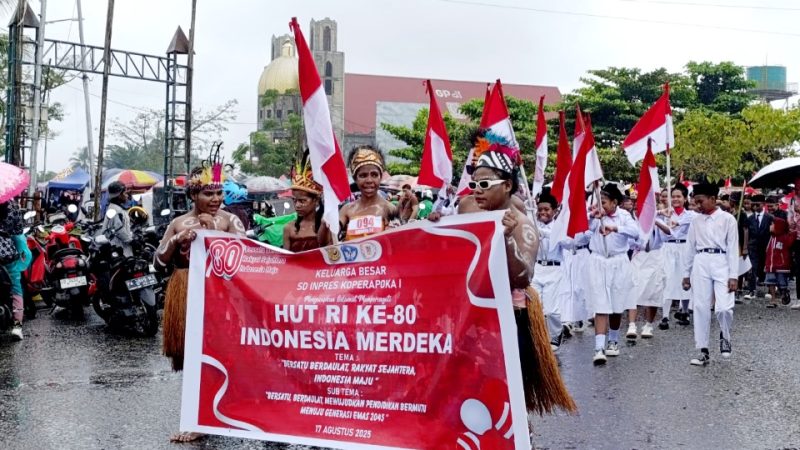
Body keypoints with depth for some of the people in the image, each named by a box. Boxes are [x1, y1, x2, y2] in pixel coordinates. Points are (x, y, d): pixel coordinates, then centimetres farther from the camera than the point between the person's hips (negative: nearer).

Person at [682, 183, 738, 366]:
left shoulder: (727, 219, 1)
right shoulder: (696, 221, 11)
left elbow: (733, 248, -2)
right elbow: (690, 248, 15)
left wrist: (733, 275, -8)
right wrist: (686, 274, 14)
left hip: (721, 263, -3)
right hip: (700, 264, 4)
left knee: (724, 308, -15)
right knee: (700, 308, 1)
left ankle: (724, 336, 17)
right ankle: (703, 351, 9)